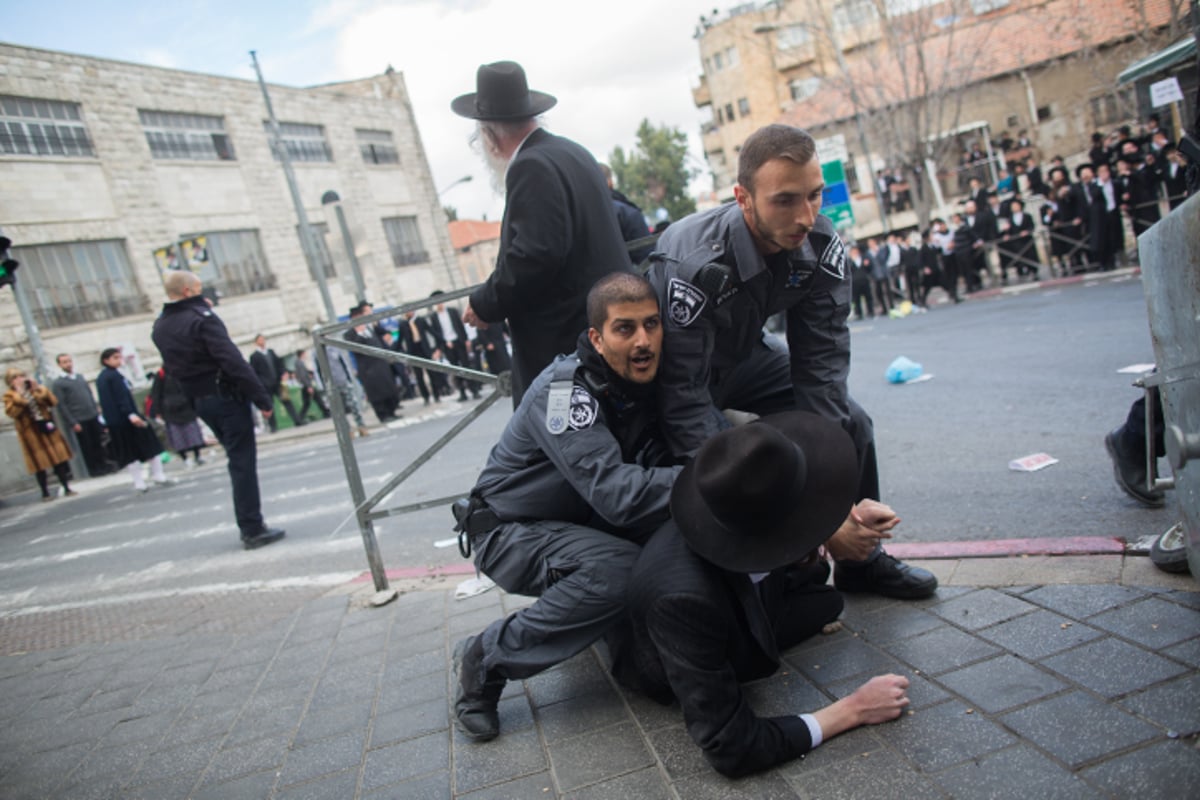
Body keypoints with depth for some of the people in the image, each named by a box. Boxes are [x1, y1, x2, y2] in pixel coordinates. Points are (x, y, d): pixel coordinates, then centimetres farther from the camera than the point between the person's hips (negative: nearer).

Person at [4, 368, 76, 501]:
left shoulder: (36, 389, 10)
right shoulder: (9, 396, 1)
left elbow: (53, 402, 1)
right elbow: (12, 412, -16)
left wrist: (40, 390, -8)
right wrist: (19, 396, -19)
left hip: (47, 428, 3)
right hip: (31, 433, -3)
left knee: (59, 460, 3)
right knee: (39, 464, 0)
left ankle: (67, 488, 11)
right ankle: (45, 493, 10)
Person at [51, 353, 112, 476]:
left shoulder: (80, 377, 12)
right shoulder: (58, 383, -6)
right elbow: (61, 405, -10)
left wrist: (96, 410, 10)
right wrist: (73, 423, -14)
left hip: (93, 416, 5)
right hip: (79, 420, -5)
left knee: (98, 443, 12)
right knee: (87, 446, 5)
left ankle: (102, 464, 24)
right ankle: (93, 468, 16)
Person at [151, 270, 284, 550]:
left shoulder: (159, 328, 10)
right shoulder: (202, 319, -15)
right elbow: (234, 361, -22)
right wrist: (261, 397, -20)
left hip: (199, 401, 8)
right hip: (226, 397, -8)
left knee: (237, 460, 17)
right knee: (243, 462, -3)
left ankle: (248, 526, 20)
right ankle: (253, 529, -1)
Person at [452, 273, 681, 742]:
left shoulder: (648, 382, -5)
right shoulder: (564, 390, -28)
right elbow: (617, 493, -38)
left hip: (580, 524, 7)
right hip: (511, 532, -7)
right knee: (618, 569, -32)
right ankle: (485, 661, -13)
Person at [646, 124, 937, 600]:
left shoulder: (822, 247, -20)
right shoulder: (696, 265, -38)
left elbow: (821, 360, -18)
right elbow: (684, 391, -34)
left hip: (744, 358, 6)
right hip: (683, 374, -5)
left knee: (850, 423, -2)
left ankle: (862, 561, 17)